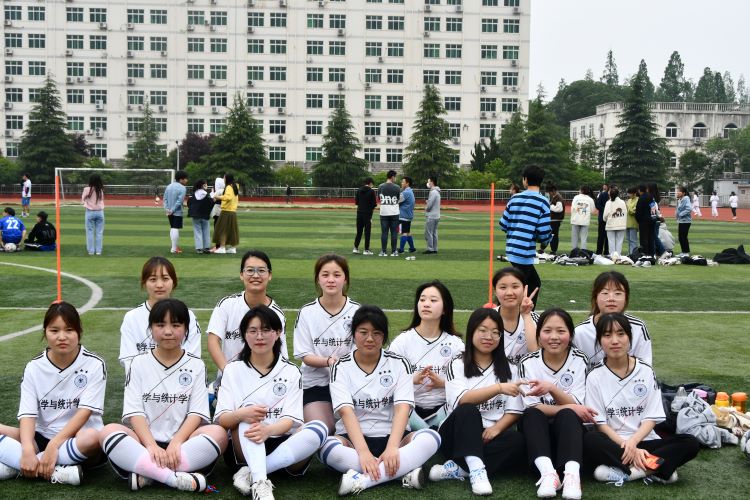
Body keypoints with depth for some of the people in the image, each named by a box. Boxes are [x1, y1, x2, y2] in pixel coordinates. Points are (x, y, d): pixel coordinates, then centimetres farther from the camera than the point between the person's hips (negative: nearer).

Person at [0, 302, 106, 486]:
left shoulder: (94, 364, -6)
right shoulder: (34, 367, 1)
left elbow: (85, 411, -14)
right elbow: (28, 414, -8)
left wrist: (54, 445, -25)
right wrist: (27, 450, -26)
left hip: (77, 439, -3)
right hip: (41, 438, 3)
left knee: (91, 437, -38)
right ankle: (54, 471, -30)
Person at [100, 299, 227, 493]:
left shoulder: (195, 365, 6)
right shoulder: (139, 363, 6)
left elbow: (197, 413, -2)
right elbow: (134, 412, -4)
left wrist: (176, 443, -20)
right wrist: (152, 446, -20)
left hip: (183, 444, 0)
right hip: (145, 442, 0)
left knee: (218, 433, -29)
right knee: (108, 432, -28)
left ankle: (146, 474, -29)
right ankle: (176, 478, -36)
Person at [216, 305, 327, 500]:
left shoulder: (291, 372, 5)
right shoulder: (233, 370, 5)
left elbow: (290, 420, -7)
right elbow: (221, 419, -6)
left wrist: (268, 430, -31)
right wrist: (240, 415, -31)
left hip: (282, 445, 1)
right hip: (243, 447, -1)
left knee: (319, 428, -27)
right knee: (248, 414, -30)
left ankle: (250, 472, -31)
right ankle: (260, 483, -48)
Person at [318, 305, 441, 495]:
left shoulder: (399, 364, 2)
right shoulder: (341, 367, -1)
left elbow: (402, 408, -12)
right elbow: (346, 411, -16)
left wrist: (392, 447, -29)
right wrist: (363, 452, -32)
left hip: (392, 436, 1)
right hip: (353, 438, -1)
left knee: (431, 438, -28)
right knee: (328, 448, -33)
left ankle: (361, 480, -35)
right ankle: (404, 474, -32)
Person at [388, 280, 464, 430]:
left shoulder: (455, 343, 8)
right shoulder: (402, 340, 4)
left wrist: (442, 383, -14)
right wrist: (413, 379, -21)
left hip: (442, 409, 1)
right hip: (410, 408, 0)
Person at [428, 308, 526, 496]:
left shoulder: (508, 369, 11)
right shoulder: (457, 365, 1)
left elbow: (514, 411, 3)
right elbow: (463, 400, -18)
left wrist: (496, 428, -18)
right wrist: (499, 388, -31)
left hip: (491, 435, 2)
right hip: (459, 435, -2)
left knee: (519, 441, -30)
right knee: (468, 412, -33)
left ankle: (458, 469, -31)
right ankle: (476, 469, -44)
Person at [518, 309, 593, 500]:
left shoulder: (579, 361, -3)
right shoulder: (528, 363, -4)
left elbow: (576, 407, -9)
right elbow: (531, 407, -10)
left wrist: (552, 389, -27)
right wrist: (569, 408, -20)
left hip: (568, 429, 0)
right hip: (537, 430, 0)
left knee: (567, 416, -33)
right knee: (532, 414, -32)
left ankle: (572, 473, -52)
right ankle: (547, 472, -48)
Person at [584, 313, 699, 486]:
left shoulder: (645, 371, 4)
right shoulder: (595, 376, -1)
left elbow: (651, 418, 1)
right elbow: (600, 423, -5)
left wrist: (633, 442, -18)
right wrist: (628, 448, -18)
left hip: (643, 441, 2)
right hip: (613, 443, -2)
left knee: (690, 443, -22)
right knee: (589, 441, -35)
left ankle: (622, 472, -28)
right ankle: (654, 470, -29)